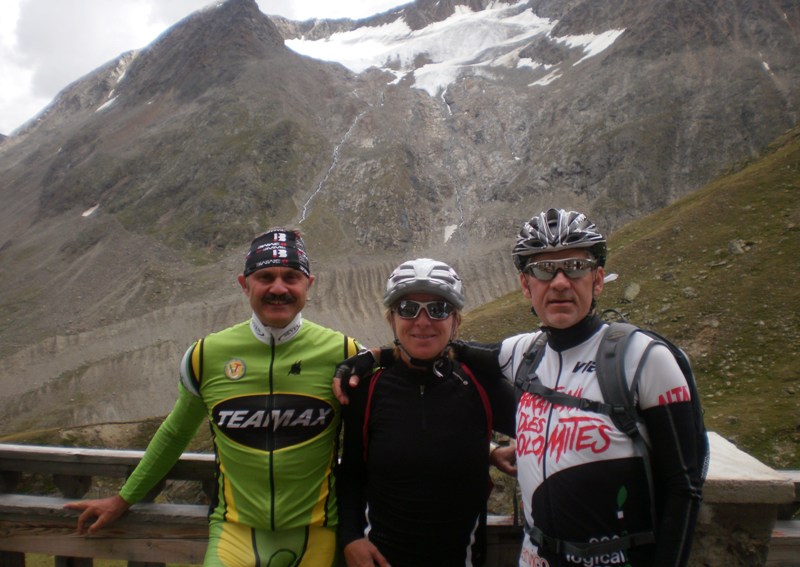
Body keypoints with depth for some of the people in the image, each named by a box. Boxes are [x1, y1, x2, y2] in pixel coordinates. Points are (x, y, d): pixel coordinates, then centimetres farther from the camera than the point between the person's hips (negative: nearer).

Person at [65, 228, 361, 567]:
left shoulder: (344, 354, -11)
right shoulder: (207, 355, -6)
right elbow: (175, 434, 11)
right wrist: (123, 499, 20)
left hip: (315, 536, 0)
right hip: (235, 532, 1)